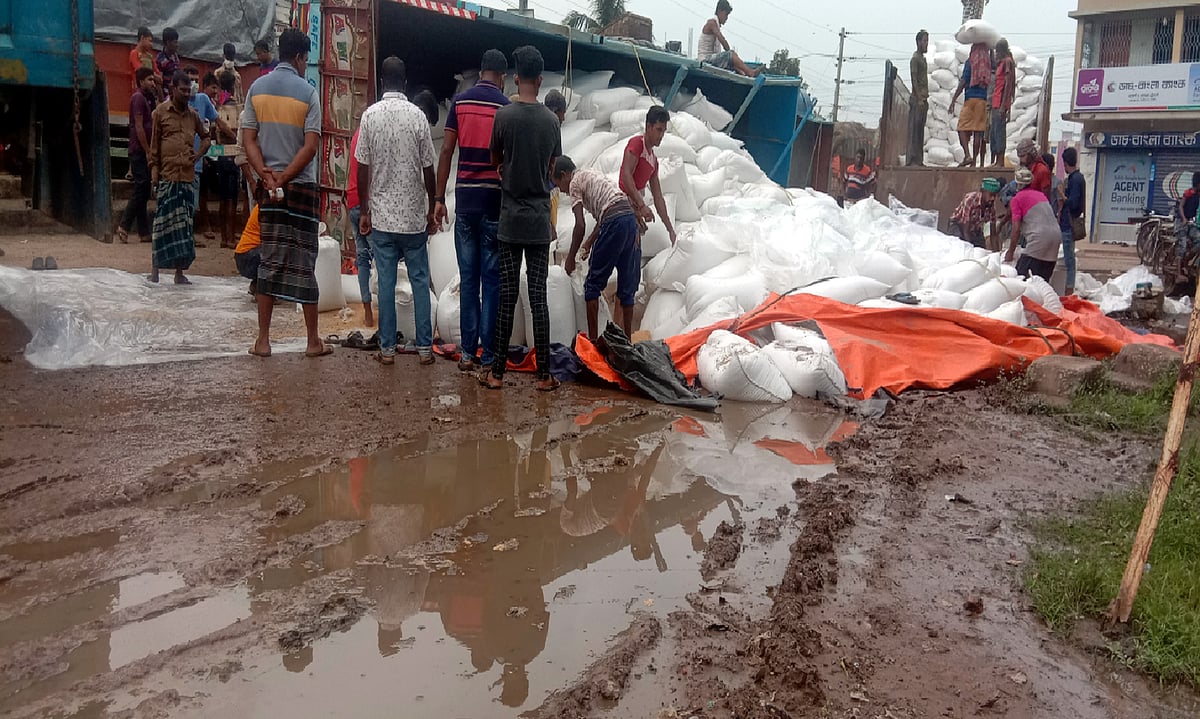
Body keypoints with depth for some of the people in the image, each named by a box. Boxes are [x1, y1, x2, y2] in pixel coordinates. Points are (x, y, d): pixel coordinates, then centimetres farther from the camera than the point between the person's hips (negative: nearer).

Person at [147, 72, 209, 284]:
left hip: (187, 176, 4)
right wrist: (154, 168, -3)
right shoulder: (161, 112, 2)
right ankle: (155, 269, 6)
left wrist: (198, 155, 9)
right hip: (167, 175, -4)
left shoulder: (193, 115, 12)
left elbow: (205, 138, 25)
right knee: (163, 222, -2)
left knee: (184, 223, 5)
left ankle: (180, 272, 10)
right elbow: (154, 142, 2)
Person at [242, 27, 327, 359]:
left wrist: (267, 176, -7)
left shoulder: (256, 88, 6)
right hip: (301, 187, -3)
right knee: (303, 263, 1)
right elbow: (311, 145, -12)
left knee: (270, 261, 7)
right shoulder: (307, 91, -5)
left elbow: (248, 138, 0)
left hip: (269, 186, 3)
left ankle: (263, 340, 8)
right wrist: (284, 177, -10)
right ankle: (313, 341, 7)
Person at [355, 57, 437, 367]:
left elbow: (363, 168, -2)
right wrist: (431, 209, 9)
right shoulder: (418, 115, -5)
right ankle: (425, 347, 9)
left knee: (386, 282, 5)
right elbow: (428, 169, -2)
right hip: (414, 214, 0)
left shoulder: (370, 115, -3)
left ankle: (387, 348, 9)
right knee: (420, 280, 7)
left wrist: (363, 210, 7)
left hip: (381, 215, 1)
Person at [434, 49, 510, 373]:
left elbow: (446, 151, 3)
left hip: (464, 199, 3)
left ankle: (468, 352, 8)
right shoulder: (506, 107, -2)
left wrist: (439, 199, 7)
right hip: (495, 200, -3)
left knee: (468, 278, 8)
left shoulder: (460, 102, 6)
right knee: (492, 279, 1)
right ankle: (488, 355, 3)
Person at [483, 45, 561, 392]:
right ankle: (544, 374, 5)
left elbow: (495, 161, 8)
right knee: (539, 297, 3)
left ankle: (497, 372, 7)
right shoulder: (551, 120, 1)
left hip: (511, 219, -1)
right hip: (540, 220, 2)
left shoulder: (504, 116, -6)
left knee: (507, 296, 2)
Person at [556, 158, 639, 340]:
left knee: (593, 284, 3)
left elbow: (580, 225, -3)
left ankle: (592, 339, 1)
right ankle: (627, 339, 17)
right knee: (627, 286, 12)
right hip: (631, 218, 8)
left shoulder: (575, 183, 6)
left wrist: (570, 257, 5)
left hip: (614, 222, -8)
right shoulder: (591, 176, 31)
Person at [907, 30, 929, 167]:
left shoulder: (923, 59, 21)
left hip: (923, 100, 9)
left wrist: (925, 98, 17)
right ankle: (911, 160, -11)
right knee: (914, 129, -10)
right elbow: (914, 79, -14)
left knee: (920, 130, 7)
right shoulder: (915, 58, -7)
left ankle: (919, 160, 8)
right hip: (917, 99, -9)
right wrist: (919, 98, -20)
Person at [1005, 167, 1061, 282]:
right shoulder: (1040, 194, 21)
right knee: (1044, 279, 10)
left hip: (1039, 238, -7)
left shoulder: (1017, 199, 1)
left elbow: (1016, 229, -4)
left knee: (1022, 276, -8)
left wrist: (1010, 252, 4)